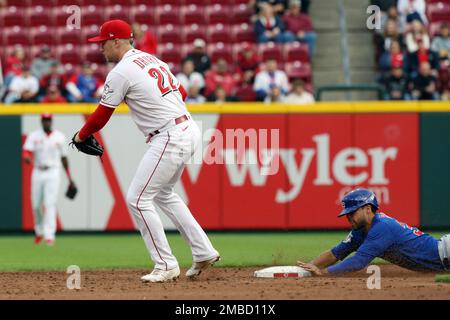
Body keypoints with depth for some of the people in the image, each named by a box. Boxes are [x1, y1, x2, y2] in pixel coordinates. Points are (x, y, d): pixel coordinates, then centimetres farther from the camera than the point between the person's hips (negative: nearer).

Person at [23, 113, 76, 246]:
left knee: (50, 204, -14)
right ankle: (39, 231, 30)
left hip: (52, 173, -2)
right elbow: (26, 152, -11)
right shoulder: (34, 136, 3)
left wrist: (69, 178, 11)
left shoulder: (59, 137, 6)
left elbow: (64, 157, 12)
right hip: (37, 173, 2)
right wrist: (27, 159, -36)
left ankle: (49, 235, -18)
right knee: (36, 205, 6)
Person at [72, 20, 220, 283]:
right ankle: (204, 252, 20)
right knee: (163, 193, 23)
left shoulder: (121, 72, -10)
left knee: (138, 199, -3)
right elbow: (181, 92, 23)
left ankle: (166, 266, -2)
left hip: (169, 139, -10)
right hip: (189, 130, 10)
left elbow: (102, 115, -5)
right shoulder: (152, 59, 16)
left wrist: (81, 136, 11)